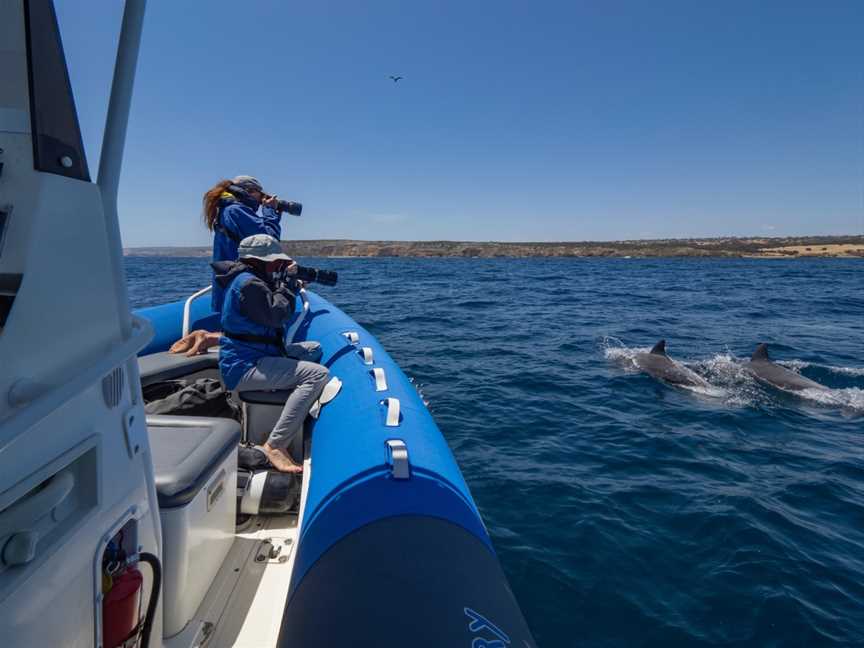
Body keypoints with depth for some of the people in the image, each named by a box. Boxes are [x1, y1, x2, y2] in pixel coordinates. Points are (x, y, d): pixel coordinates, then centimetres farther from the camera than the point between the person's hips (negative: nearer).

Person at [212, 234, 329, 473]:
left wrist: (287, 280, 6)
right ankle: (275, 446, -24)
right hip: (243, 367, -11)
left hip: (253, 356, 11)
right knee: (317, 374, -27)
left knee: (316, 349, 19)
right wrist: (287, 281, -9)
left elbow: (274, 311, 19)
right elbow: (276, 315, -22)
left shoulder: (248, 279, 17)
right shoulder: (249, 284, -16)